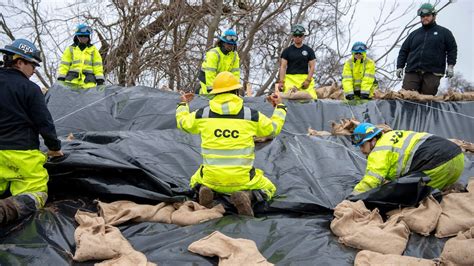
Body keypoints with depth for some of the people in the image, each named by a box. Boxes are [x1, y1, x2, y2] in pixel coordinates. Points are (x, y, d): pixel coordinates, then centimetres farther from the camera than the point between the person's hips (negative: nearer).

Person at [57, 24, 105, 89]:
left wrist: (100, 80, 0)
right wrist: (61, 79, 1)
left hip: (88, 83, 0)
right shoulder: (70, 49, 14)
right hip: (72, 82, 1)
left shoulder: (93, 49, 14)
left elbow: (97, 66, 9)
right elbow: (64, 65, 11)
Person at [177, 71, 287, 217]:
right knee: (269, 189, 24)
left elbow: (182, 122, 18)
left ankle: (204, 190, -3)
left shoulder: (202, 114, -2)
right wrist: (280, 107, 28)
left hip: (210, 179, 2)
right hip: (241, 180, -2)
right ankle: (247, 195, -11)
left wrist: (183, 104, 38)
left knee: (195, 182, 36)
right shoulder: (251, 115, -5)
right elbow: (274, 128, 11)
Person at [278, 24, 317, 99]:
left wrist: (308, 80, -5)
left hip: (305, 78, 1)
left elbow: (312, 67, 9)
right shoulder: (287, 51, 11)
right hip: (290, 79, -1)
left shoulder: (309, 50, 13)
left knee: (312, 97, -19)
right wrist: (281, 81, -6)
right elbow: (283, 67, 6)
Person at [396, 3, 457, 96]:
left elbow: (452, 49, 11)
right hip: (412, 72, 2)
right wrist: (400, 66, 7)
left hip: (432, 74, -2)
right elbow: (403, 51, 20)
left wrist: (450, 65, -1)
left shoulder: (444, 32, 14)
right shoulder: (414, 34, 21)